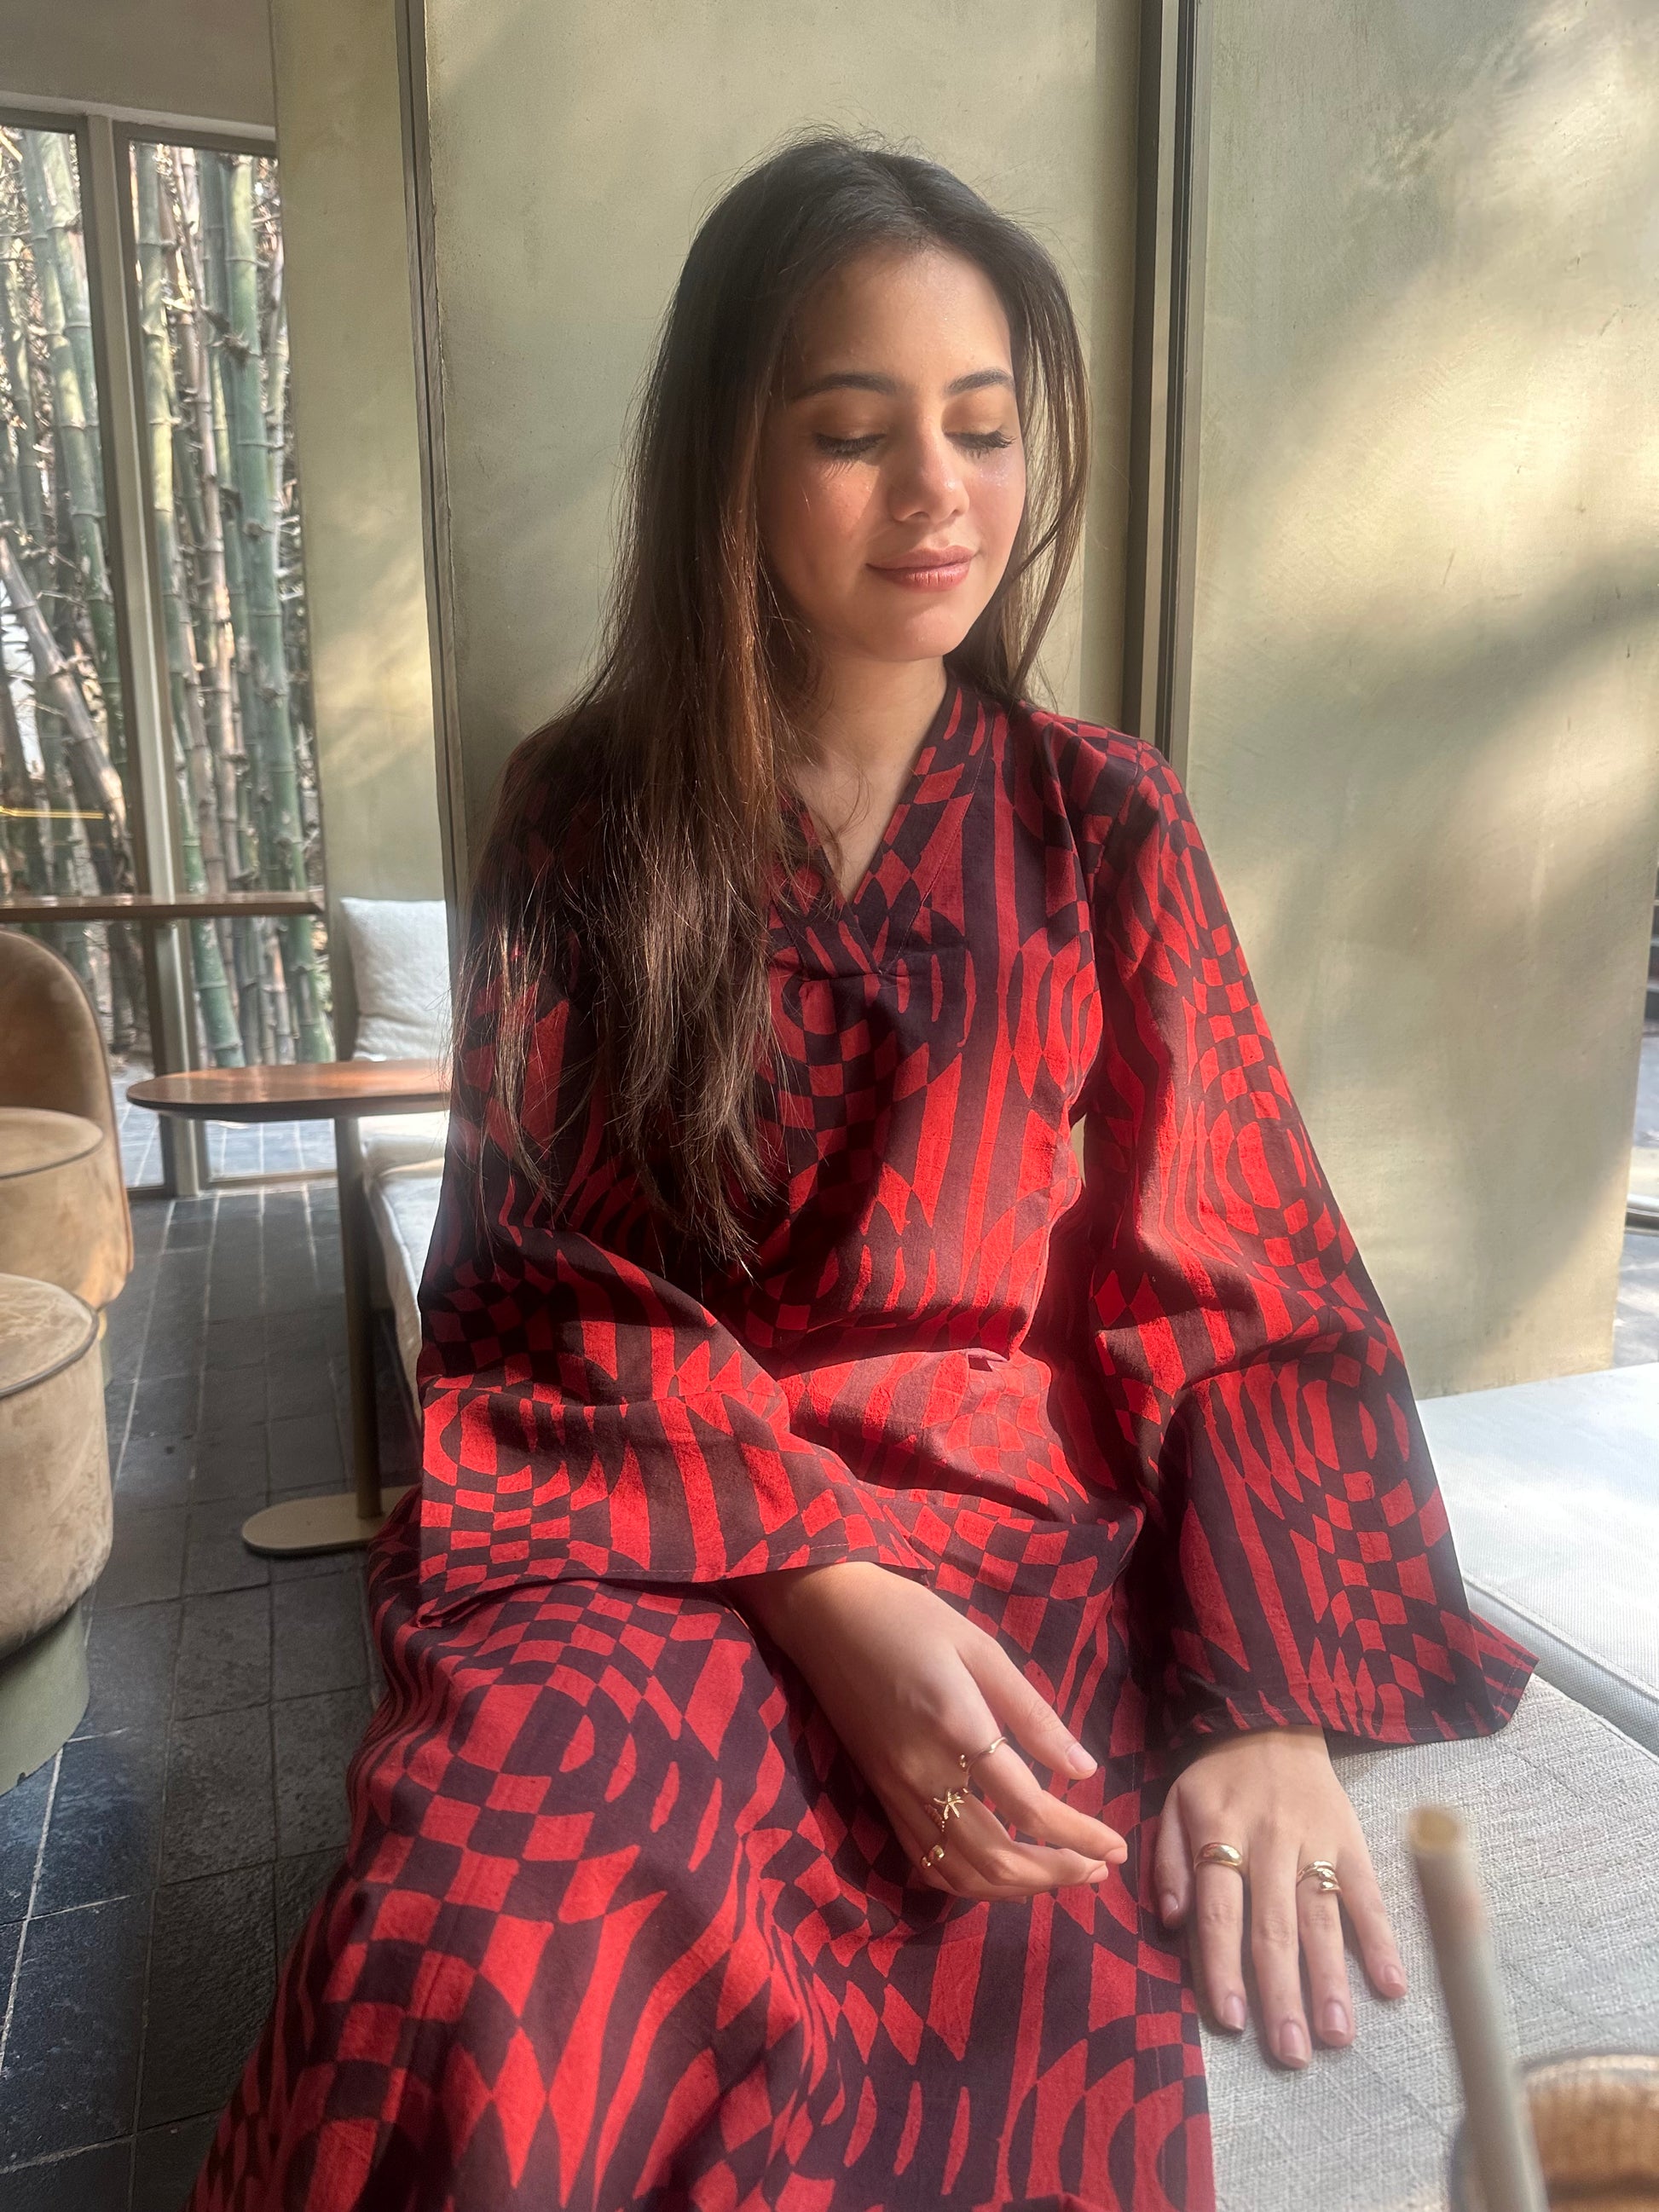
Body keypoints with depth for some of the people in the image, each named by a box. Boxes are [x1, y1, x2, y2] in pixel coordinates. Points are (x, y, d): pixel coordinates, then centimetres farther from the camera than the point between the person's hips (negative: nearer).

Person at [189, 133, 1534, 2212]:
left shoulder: (1107, 828, 6)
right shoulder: (584, 820, 4)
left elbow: (1242, 1276, 3)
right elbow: (544, 1265, -1)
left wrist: (1271, 1705, -12)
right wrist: (827, 1591, -16)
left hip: (1030, 1532, 1)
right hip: (640, 1519, 0)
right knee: (480, 2007, -31)